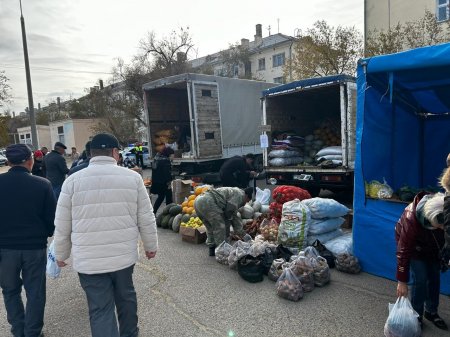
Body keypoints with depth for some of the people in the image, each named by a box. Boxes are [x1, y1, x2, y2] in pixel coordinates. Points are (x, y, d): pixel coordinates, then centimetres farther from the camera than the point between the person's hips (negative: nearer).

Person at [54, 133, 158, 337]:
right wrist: (151, 246, 14)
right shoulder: (133, 177, -4)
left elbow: (62, 226, 1)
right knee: (126, 297, 24)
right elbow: (146, 219, 0)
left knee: (100, 311, 8)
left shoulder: (73, 181, -4)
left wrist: (61, 254, 16)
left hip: (88, 260, -1)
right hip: (124, 254, 2)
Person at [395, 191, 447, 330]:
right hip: (411, 243, -5)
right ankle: (416, 315, 9)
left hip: (432, 245, 5)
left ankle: (431, 312, 26)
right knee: (420, 278, -11)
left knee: (435, 277, 7)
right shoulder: (411, 219, -41)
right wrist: (402, 281, -26)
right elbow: (403, 251, -32)